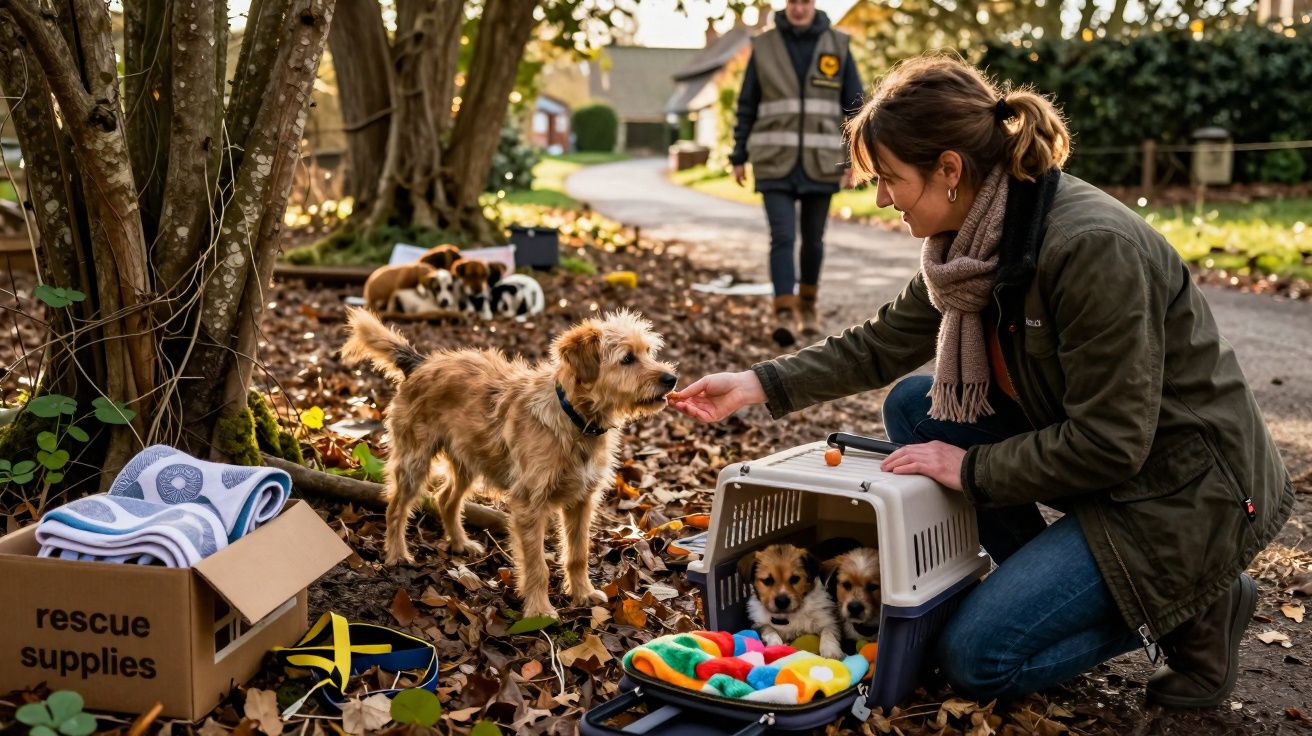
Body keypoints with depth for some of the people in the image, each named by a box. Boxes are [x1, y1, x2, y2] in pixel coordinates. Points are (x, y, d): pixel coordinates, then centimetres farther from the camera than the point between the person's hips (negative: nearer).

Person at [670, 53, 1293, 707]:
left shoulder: (1091, 247, -29)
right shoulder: (977, 238, -3)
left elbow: (1110, 446, -25)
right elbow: (881, 345, 7)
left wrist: (968, 468, -16)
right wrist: (760, 385, 0)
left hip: (1186, 490, -8)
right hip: (1092, 448, 8)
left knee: (976, 658, -10)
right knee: (913, 407, 3)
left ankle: (1192, 604, 5)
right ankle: (1044, 585, 9)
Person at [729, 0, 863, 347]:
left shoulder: (837, 45, 1)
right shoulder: (764, 46, 1)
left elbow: (853, 105, 3)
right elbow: (747, 106, 5)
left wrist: (853, 159, -3)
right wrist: (738, 158, 4)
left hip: (820, 163, 1)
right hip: (775, 162, -1)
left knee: (812, 238, 11)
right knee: (782, 238, -14)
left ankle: (808, 304, 31)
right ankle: (786, 315, -18)